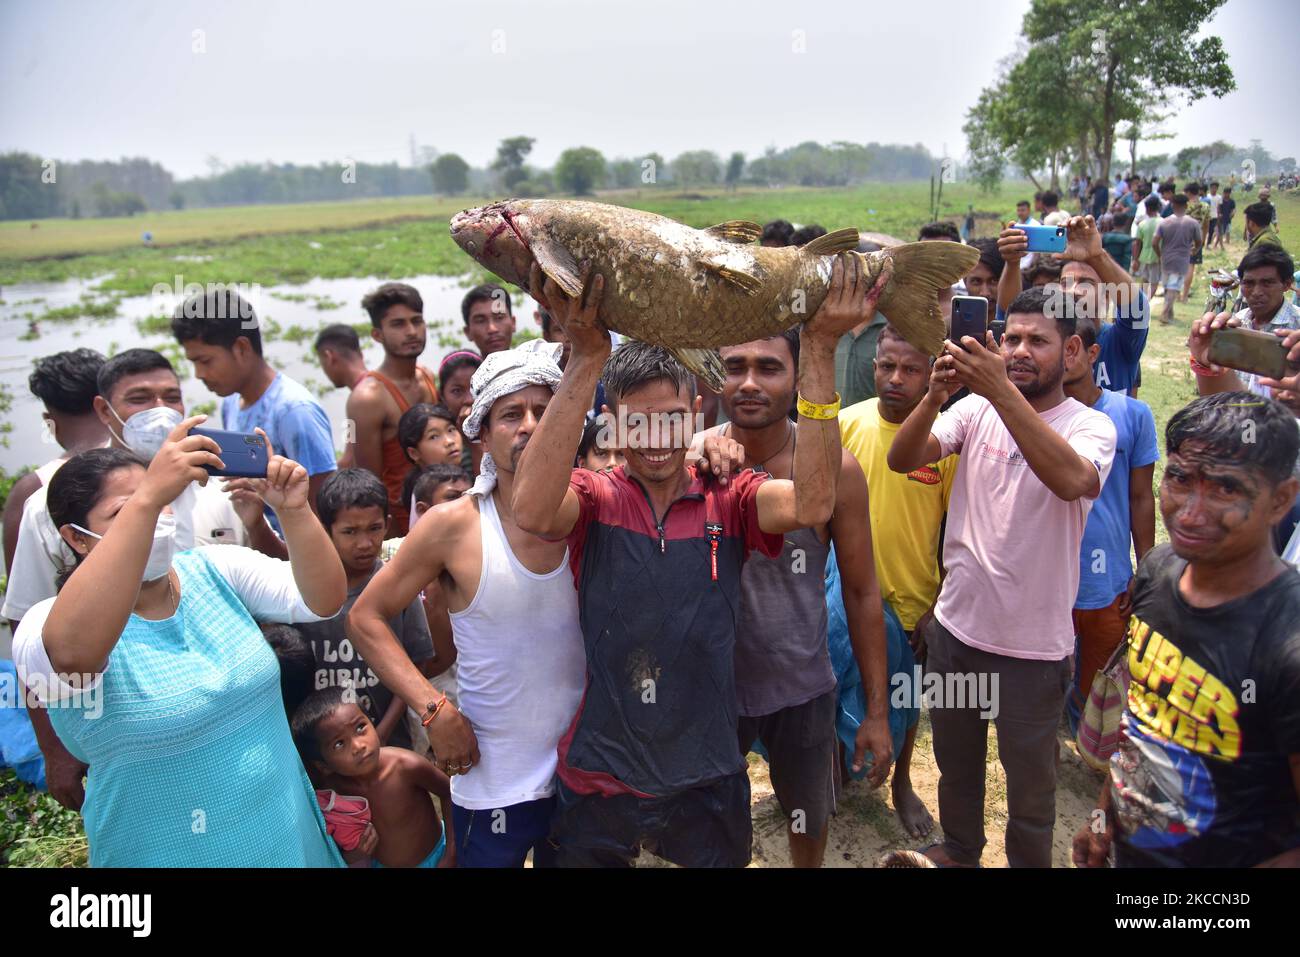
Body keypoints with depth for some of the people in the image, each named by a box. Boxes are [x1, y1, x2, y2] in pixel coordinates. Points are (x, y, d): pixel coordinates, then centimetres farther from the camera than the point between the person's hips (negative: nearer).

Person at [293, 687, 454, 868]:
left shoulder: (407, 766, -32)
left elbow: (448, 793, -15)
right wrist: (350, 854, -24)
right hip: (380, 863, 2)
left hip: (434, 858, -1)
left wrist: (451, 853, -15)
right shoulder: (330, 789, -22)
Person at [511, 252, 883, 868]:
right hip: (598, 781, -1)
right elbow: (532, 513, -32)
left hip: (707, 779, 2)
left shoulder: (726, 499, -4)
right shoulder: (594, 499, -9)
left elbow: (810, 505, -24)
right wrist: (586, 357, -37)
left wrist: (819, 350, -30)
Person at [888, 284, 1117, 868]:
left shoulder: (1090, 427, -12)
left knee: (1031, 786, 17)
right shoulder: (976, 410, -3)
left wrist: (1001, 390, -40)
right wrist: (937, 393, -30)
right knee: (955, 763, 25)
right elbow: (901, 460, -14)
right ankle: (958, 851, 49)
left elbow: (1073, 479, -34)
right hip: (955, 626, 4)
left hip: (1033, 645, -3)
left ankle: (1028, 862, 42)